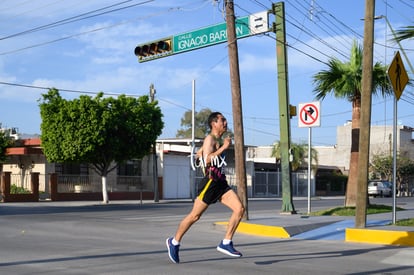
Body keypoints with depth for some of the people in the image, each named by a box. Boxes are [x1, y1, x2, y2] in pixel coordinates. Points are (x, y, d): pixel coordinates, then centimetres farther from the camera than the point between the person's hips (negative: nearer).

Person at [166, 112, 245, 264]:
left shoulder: (219, 140, 18)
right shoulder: (210, 138, -9)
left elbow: (199, 153, 31)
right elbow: (206, 159, -24)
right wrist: (224, 147, -21)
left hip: (221, 183, 8)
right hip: (210, 182, -8)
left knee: (239, 209, -8)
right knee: (194, 216, 1)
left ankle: (226, 243, -2)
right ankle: (174, 242, 19)